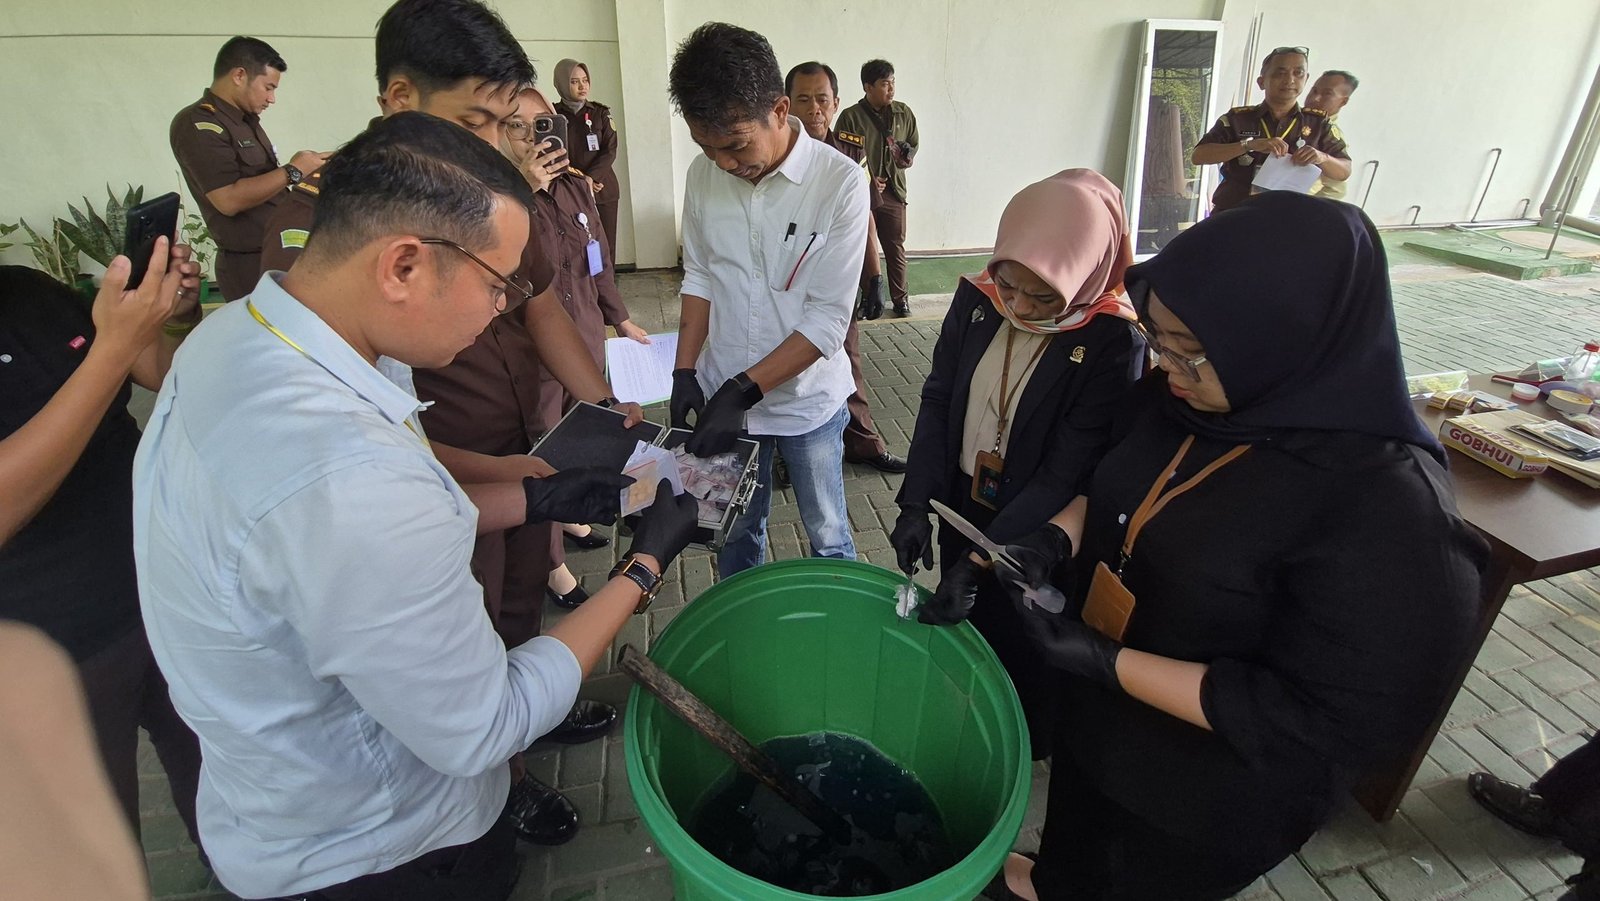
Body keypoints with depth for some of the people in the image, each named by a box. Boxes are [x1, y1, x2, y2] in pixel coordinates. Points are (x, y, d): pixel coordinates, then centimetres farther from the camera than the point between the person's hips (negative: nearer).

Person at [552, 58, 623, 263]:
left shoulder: (601, 113, 6)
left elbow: (610, 151, -1)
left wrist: (591, 177, -16)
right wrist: (578, 178, -14)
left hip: (603, 189, 1)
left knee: (606, 246, -2)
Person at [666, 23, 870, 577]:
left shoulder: (840, 183, -17)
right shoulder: (704, 175, -4)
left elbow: (828, 319, -18)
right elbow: (698, 277, 7)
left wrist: (743, 389, -22)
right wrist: (685, 373, -2)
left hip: (807, 400, -3)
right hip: (723, 398, 3)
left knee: (827, 538, 15)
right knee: (733, 534, 19)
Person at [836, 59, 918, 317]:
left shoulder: (904, 113, 6)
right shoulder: (850, 117, -6)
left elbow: (914, 143, 18)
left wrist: (907, 156, -5)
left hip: (893, 191, 3)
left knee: (895, 247, 7)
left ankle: (900, 298, 18)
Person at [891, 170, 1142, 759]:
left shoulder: (1113, 344, -24)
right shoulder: (976, 299, -11)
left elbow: (1065, 475, -23)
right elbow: (938, 398, -3)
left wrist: (981, 560, -27)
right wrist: (915, 505, -9)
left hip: (1033, 537, -4)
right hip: (961, 509, 5)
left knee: (1016, 650, 16)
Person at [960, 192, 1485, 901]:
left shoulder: (1388, 511, -32)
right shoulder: (1180, 398, -14)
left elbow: (1331, 722, -28)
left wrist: (1110, 663, -31)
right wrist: (1054, 541, -16)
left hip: (1210, 794, -6)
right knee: (1078, 824, 33)